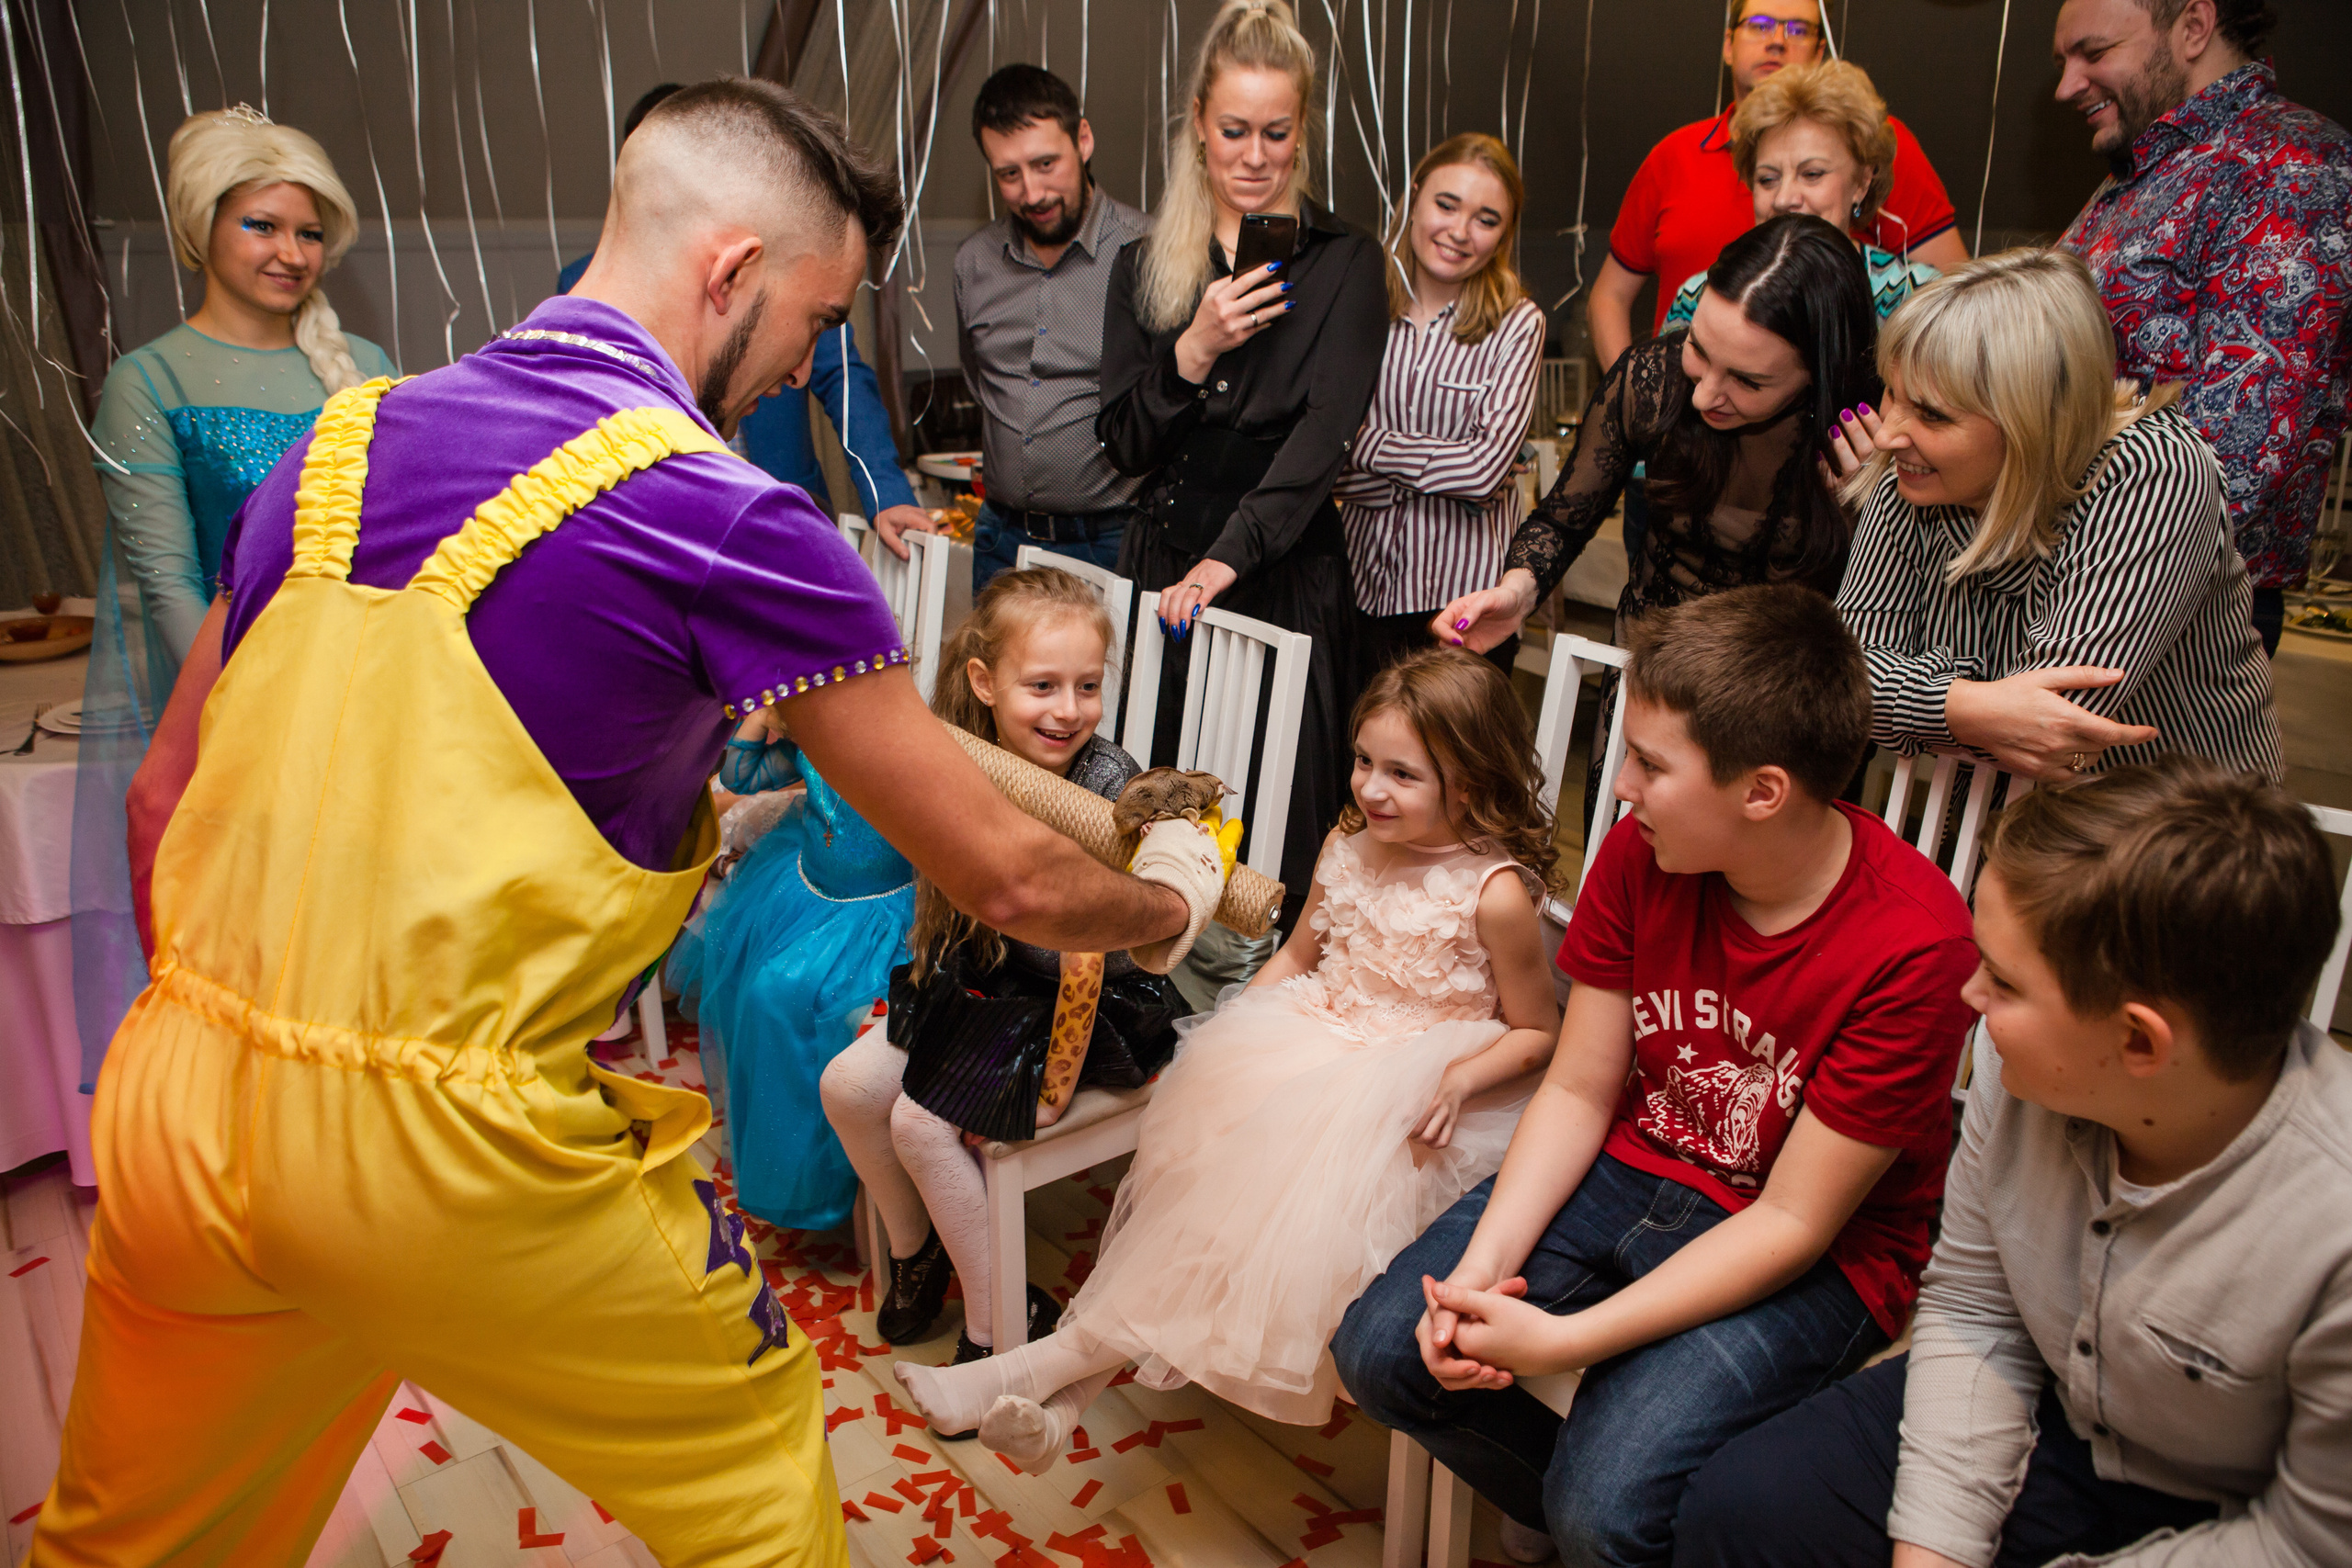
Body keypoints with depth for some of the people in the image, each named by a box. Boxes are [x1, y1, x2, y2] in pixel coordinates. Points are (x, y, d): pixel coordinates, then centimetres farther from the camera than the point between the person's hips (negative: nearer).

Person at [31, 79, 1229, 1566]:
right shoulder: (728, 522, -13)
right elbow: (1006, 874, -8)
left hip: (174, 1111, 7)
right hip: (453, 1162, -6)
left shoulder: (339, 442, 6)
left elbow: (164, 798, 14)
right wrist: (1170, 900, 13)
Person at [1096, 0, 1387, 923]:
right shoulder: (1144, 266, 11)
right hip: (1162, 563, 3)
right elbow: (1125, 449, 7)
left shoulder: (1345, 265, 2)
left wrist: (1227, 559, -22)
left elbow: (1321, 439, -10)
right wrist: (1193, 351, -10)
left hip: (1287, 575, -2)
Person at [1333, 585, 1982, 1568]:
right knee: (1380, 1350, -9)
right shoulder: (1643, 851, -10)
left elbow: (1792, 1223, -21)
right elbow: (1579, 1090, -3)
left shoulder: (1911, 944, -26)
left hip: (1820, 1257, -5)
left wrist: (1564, 1340, -26)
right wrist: (1481, 1266, -18)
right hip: (1633, 1170, 5)